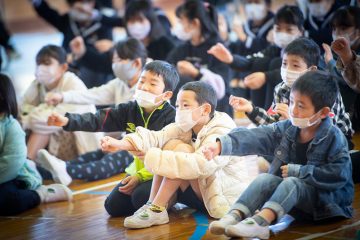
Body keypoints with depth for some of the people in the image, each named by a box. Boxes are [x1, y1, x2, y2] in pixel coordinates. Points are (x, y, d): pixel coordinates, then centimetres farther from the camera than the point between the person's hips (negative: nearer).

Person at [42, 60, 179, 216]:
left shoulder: (171, 117, -17)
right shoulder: (130, 110, 0)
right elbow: (97, 120, -11)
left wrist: (141, 176, -25)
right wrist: (67, 121, -26)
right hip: (138, 170, 6)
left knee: (140, 196, -29)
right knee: (114, 206, -5)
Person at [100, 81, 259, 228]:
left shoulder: (221, 134, -22)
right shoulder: (187, 126, 4)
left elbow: (198, 165, -37)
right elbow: (158, 137, -12)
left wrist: (151, 157, -35)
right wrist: (121, 144, -29)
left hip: (227, 199, -8)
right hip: (201, 193, 8)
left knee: (182, 149, -23)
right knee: (171, 144, -9)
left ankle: (157, 210, -20)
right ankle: (152, 205, -13)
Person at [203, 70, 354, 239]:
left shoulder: (333, 138, -14)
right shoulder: (287, 129, 0)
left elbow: (339, 174, -24)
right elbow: (256, 137, -13)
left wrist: (298, 171, -20)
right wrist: (222, 144, -28)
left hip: (326, 198, -5)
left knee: (292, 183, -31)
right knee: (265, 178, -18)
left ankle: (260, 221, -53)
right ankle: (234, 216, -38)